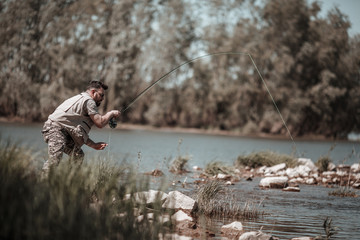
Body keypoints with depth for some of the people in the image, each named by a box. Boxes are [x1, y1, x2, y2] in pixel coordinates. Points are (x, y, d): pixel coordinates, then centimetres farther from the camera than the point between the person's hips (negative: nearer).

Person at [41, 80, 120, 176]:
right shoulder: (88, 101, -3)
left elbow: (80, 133, 26)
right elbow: (100, 123, -9)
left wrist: (93, 145, 19)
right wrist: (111, 113, 8)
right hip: (54, 128, -11)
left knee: (78, 155, 4)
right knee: (55, 159, -26)